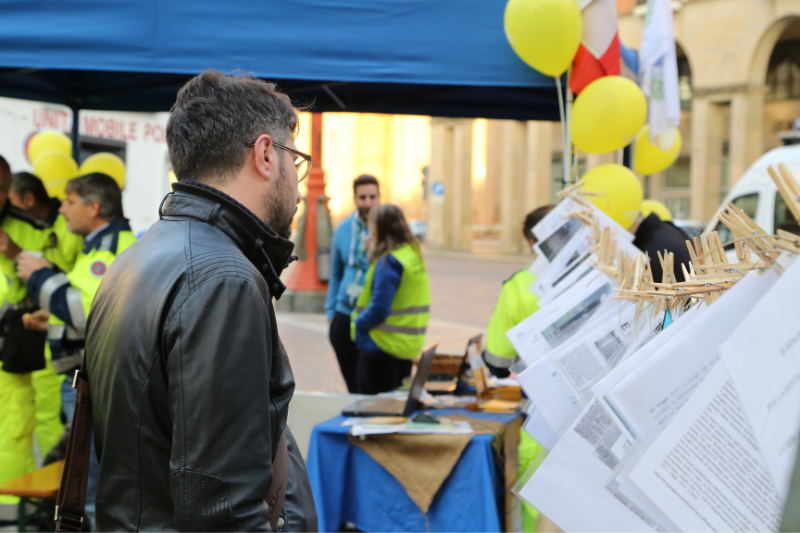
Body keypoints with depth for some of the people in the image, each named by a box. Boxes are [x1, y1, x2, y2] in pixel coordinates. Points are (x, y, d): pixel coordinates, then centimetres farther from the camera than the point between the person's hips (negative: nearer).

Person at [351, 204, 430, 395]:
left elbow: (379, 309, -24)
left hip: (382, 347, -9)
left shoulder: (388, 262, -20)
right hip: (409, 346, 9)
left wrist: (357, 324, -5)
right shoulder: (413, 254, 7)